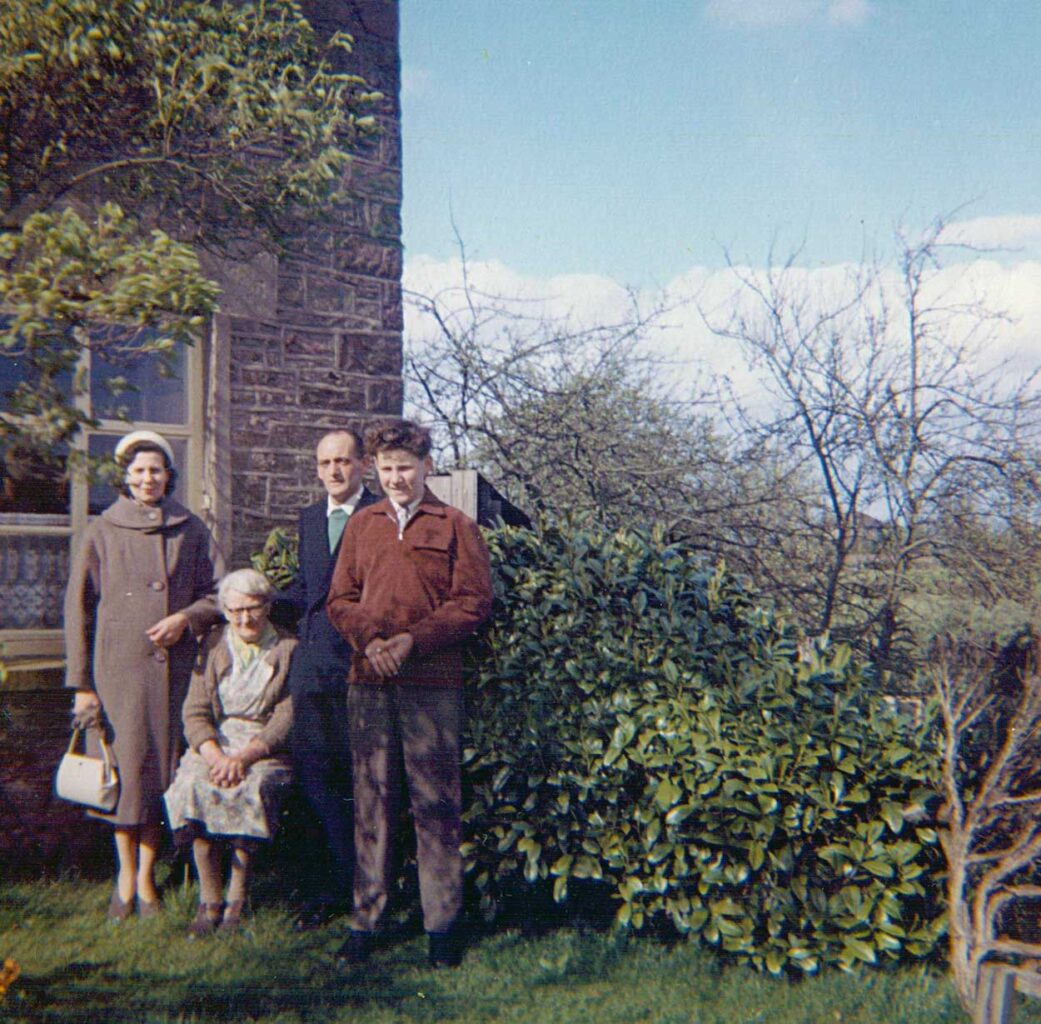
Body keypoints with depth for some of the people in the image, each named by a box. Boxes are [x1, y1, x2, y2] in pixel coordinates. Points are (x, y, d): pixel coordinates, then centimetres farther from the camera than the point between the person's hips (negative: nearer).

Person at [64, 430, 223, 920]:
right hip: (118, 666, -1)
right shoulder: (102, 531, 4)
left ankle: (147, 877, 17)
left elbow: (219, 594, 11)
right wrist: (81, 683, -1)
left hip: (174, 667, 1)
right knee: (126, 767, -1)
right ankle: (126, 876, 16)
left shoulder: (191, 530, 8)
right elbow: (78, 608, 3)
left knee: (162, 768, 4)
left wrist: (186, 618, -9)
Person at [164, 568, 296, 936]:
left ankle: (237, 900, -18)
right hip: (213, 744, 2)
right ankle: (209, 900, -19)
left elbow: (286, 720, -5)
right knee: (193, 785, -29)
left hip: (267, 751, -2)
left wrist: (244, 757, -21)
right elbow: (195, 713, 3)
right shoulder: (213, 645, 11)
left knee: (251, 790, -33)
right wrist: (215, 756, -17)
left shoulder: (289, 649, 2)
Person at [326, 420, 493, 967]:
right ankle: (365, 919, 18)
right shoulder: (360, 524, 15)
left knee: (436, 803, 2)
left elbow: (474, 600, -2)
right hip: (368, 680, 3)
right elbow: (340, 599, 12)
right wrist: (369, 639, -8)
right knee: (371, 800, 8)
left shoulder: (455, 525, 5)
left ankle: (442, 923, 13)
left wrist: (414, 639, -11)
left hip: (432, 681, -3)